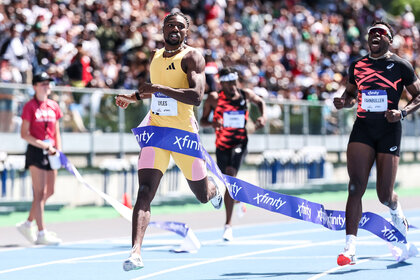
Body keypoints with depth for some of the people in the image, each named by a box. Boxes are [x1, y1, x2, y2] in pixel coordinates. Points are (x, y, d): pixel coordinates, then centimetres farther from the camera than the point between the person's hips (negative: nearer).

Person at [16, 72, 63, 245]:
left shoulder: (54, 106, 11)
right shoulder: (30, 107, -6)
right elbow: (24, 134, -10)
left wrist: (58, 150, 4)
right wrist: (44, 145, -17)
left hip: (50, 152, 7)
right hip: (36, 152, -7)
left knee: (49, 192, 9)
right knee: (40, 193, -7)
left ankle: (28, 224, 23)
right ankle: (41, 233, -6)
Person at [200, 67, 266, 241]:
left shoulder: (246, 94, -3)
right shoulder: (214, 98, -7)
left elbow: (260, 102, 18)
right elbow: (202, 120, -4)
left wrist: (263, 117, -1)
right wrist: (212, 123, -26)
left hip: (240, 143, -2)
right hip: (222, 145, 2)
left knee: (231, 174, -24)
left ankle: (228, 225, -25)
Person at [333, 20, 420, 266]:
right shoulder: (357, 66, 10)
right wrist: (344, 102, 0)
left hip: (389, 130, -2)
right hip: (362, 128, 2)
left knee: (384, 195, 1)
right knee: (356, 186, -13)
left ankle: (395, 209, 41)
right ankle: (350, 248, -17)